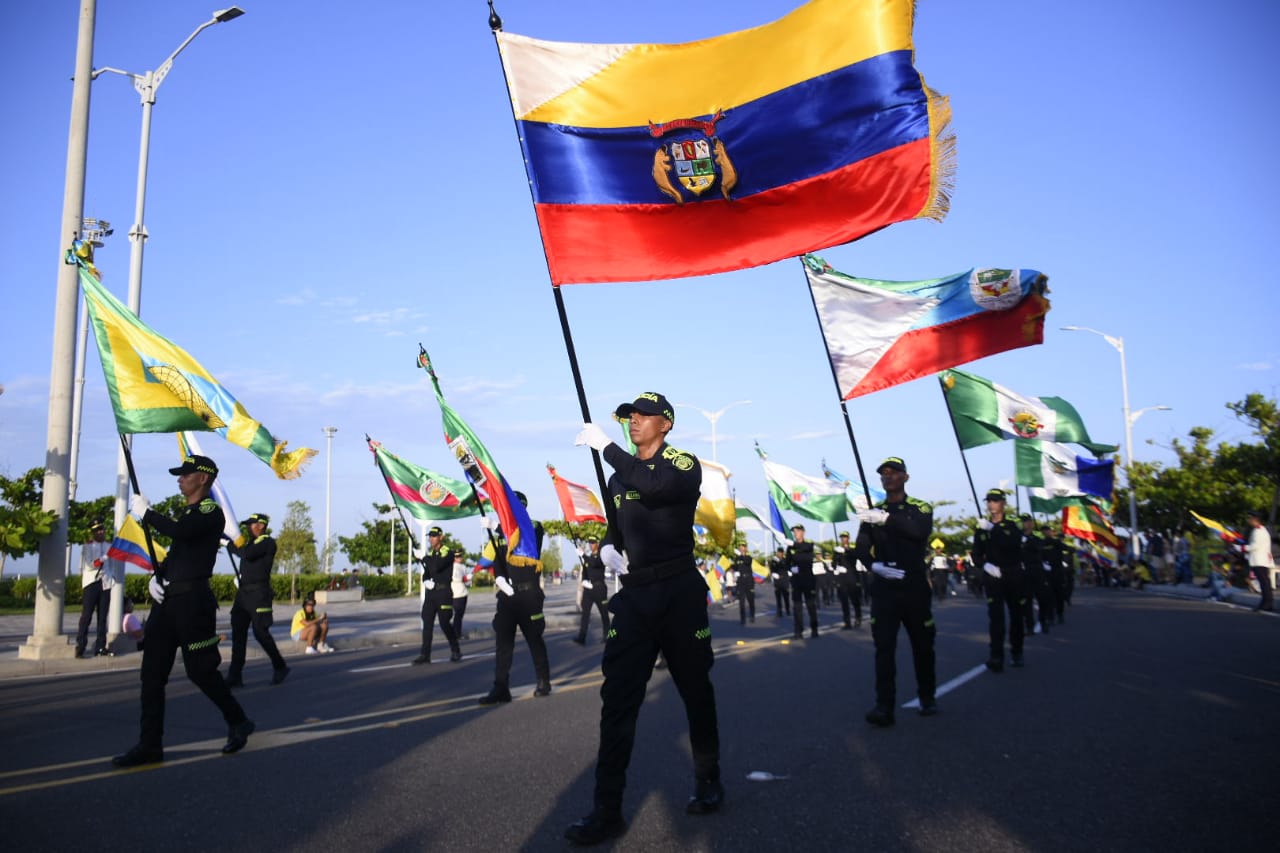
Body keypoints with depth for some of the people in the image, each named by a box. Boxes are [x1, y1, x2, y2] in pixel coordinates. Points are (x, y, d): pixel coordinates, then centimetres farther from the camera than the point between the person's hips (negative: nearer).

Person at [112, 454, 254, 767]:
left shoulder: (211, 512, -10)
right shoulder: (187, 512, 18)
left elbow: (180, 532, -28)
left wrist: (146, 512, -15)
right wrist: (156, 577, 5)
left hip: (192, 600, -9)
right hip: (168, 598, 9)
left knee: (200, 670, -1)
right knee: (152, 671, 6)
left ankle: (239, 723, 18)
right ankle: (150, 744, 12)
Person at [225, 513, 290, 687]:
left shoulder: (267, 542, -7)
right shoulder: (252, 542, 19)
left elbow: (247, 554, -20)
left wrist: (234, 547, -6)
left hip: (259, 593, -8)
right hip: (243, 592, 8)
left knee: (260, 632, -6)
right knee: (238, 633, 3)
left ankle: (280, 667, 11)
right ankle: (235, 676, 4)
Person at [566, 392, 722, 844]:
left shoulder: (683, 464, -6)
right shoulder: (619, 478, 13)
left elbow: (654, 485, -30)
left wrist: (606, 446, -22)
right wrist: (607, 548, 2)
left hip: (679, 591, -4)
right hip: (633, 594, 5)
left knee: (696, 690, 10)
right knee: (617, 700, -2)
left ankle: (708, 781, 31)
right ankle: (607, 811, 2)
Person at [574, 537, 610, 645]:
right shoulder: (587, 557, 13)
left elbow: (595, 563, -26)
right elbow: (584, 571, 15)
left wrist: (584, 555, -33)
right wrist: (584, 580, -4)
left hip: (599, 587, -4)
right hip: (588, 588, 4)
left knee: (604, 613, 6)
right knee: (585, 612, -6)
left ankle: (606, 635, 20)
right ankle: (581, 637, -13)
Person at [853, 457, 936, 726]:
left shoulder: (921, 508, 2)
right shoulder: (873, 513, 10)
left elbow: (921, 531, -20)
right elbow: (861, 548, 3)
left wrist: (886, 519, -31)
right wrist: (875, 565, -18)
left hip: (915, 588, -1)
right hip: (884, 589, 1)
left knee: (922, 645, 9)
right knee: (884, 647, -6)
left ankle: (927, 698, 28)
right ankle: (884, 706, -9)